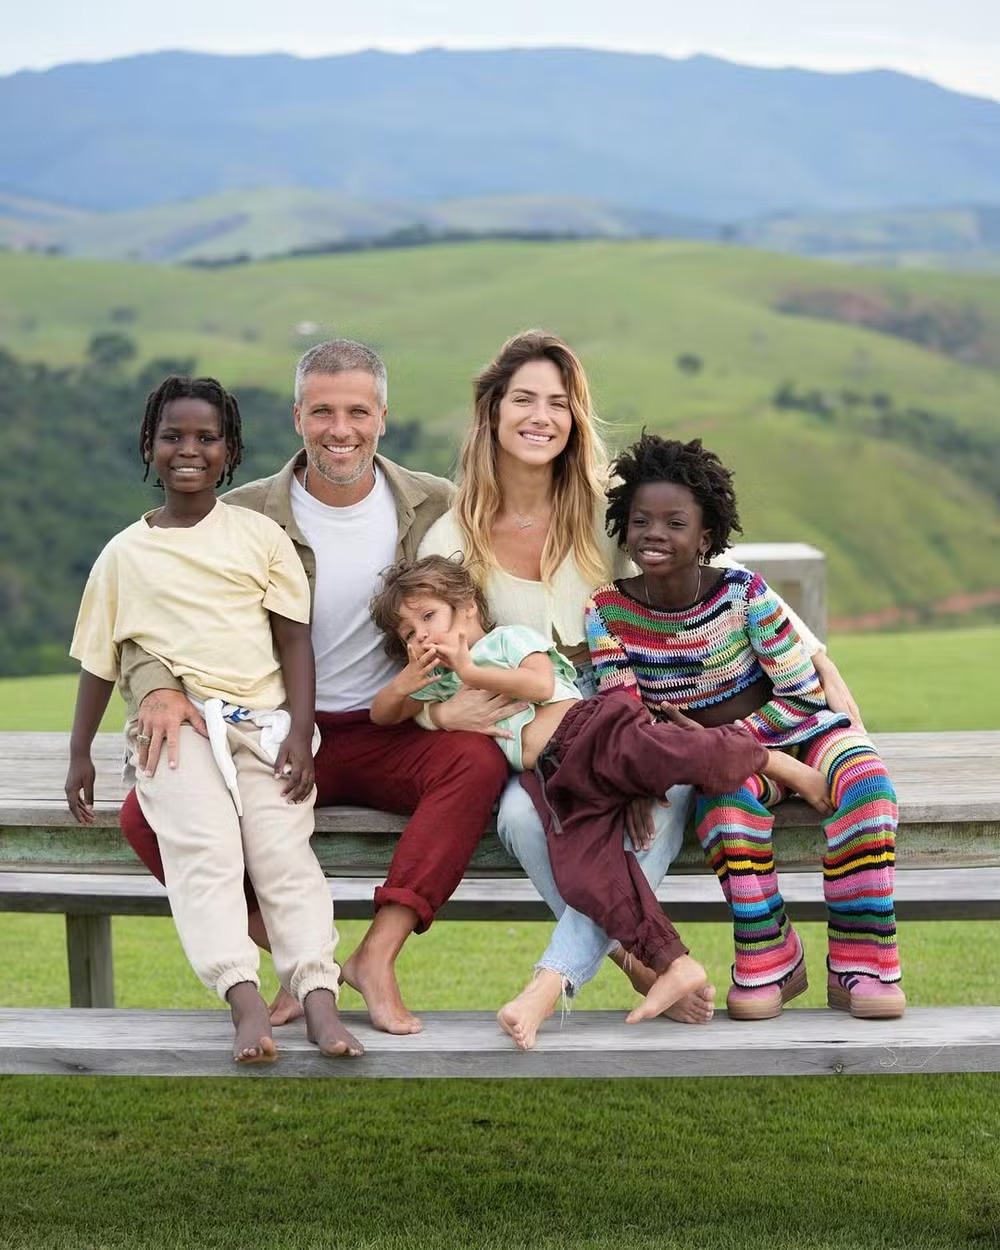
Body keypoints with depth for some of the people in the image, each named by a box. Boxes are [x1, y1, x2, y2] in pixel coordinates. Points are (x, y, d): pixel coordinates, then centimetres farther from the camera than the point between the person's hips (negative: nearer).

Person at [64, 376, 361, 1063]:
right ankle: (247, 1002, -37)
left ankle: (319, 1000, -32)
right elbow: (99, 661, 19)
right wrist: (80, 755, 15)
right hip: (173, 724, 0)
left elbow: (295, 639, 7)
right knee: (205, 851, -25)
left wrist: (299, 734, -4)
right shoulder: (125, 553, 15)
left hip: (264, 722, 0)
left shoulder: (260, 535, 12)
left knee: (285, 850, -21)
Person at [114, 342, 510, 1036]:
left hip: (393, 736, 0)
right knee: (147, 812, -25)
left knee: (479, 758, -32)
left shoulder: (435, 506, 2)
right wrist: (158, 690, -26)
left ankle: (379, 953, -28)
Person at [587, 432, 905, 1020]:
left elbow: (804, 695, -14)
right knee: (729, 795, -36)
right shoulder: (607, 613, -10)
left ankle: (861, 966, -26)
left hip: (796, 725, 0)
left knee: (865, 780, -32)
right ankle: (769, 962, -21)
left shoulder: (742, 592, -16)